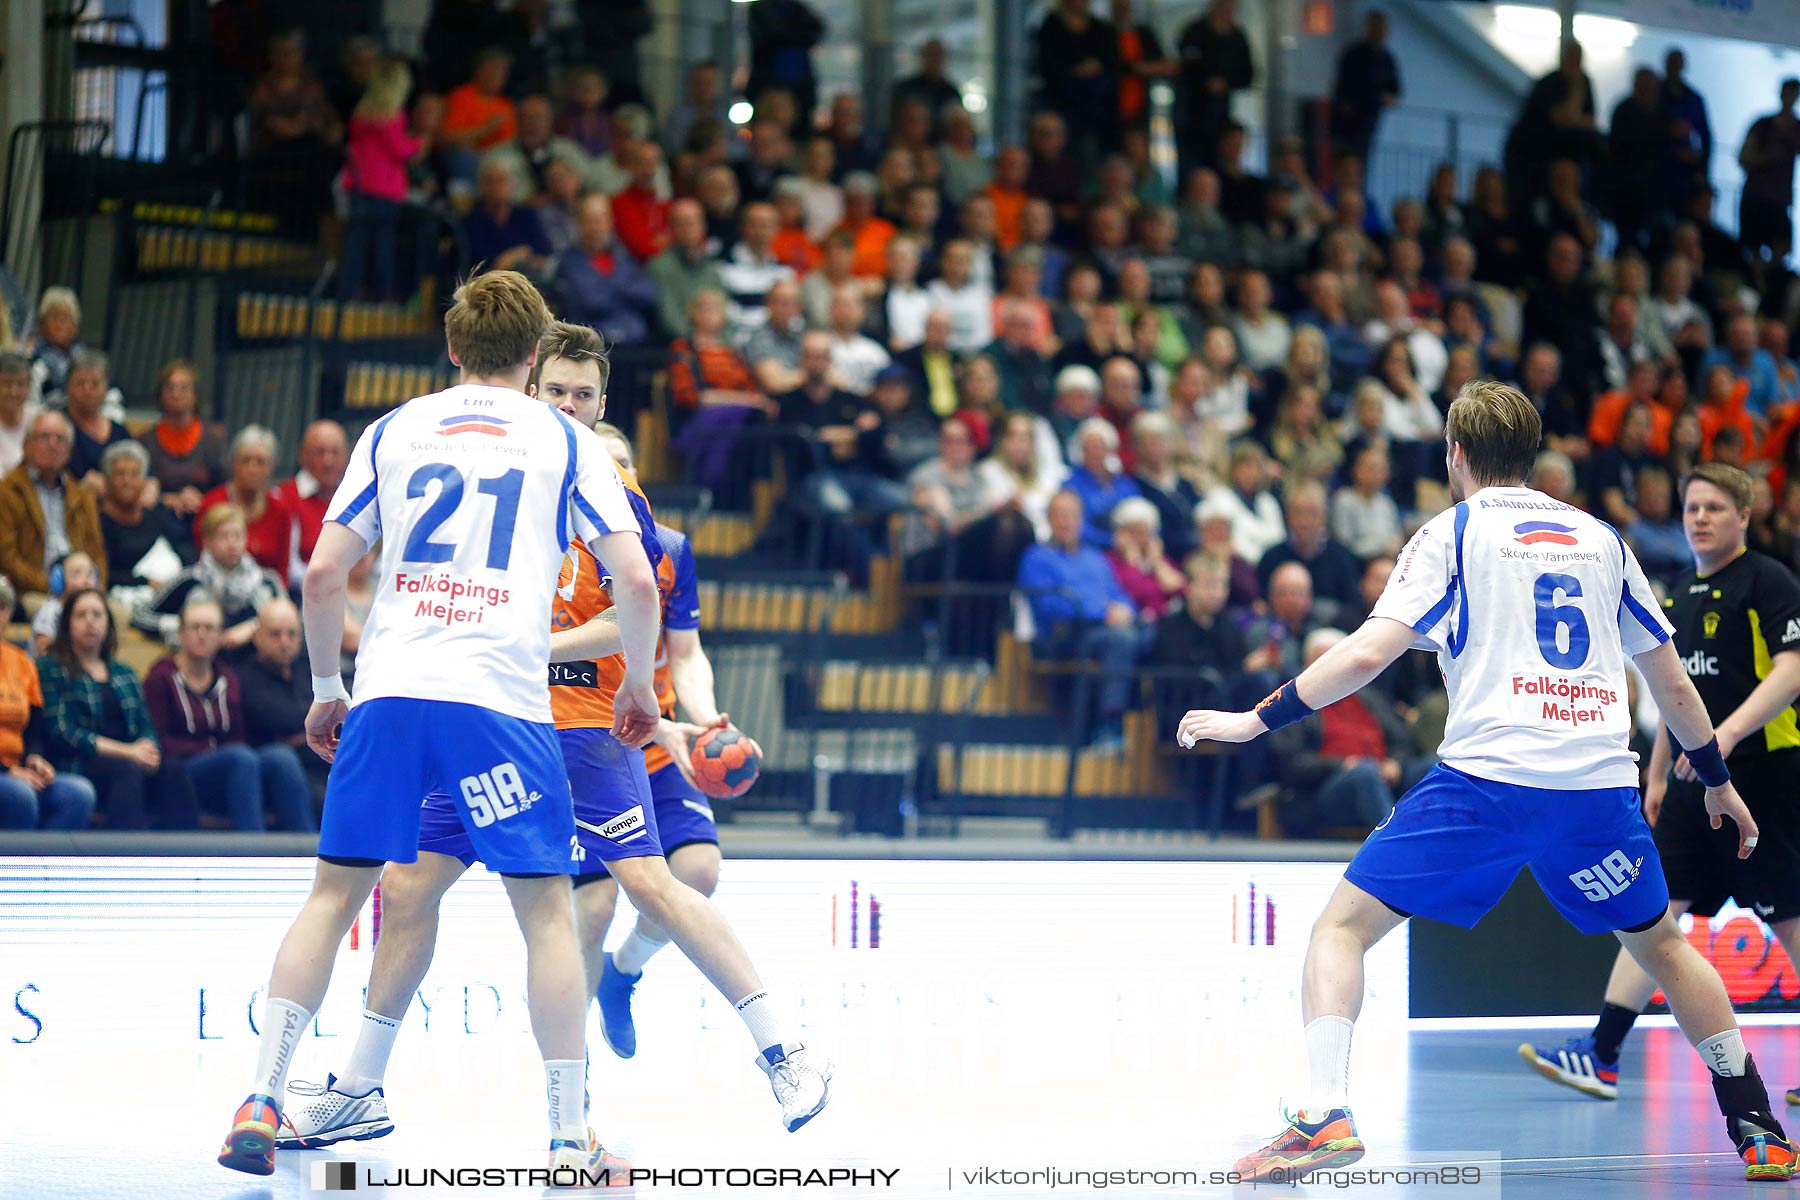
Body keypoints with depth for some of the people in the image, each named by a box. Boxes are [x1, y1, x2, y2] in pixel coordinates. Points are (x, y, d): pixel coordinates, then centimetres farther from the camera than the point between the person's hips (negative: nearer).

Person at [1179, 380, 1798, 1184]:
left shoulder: (1452, 534, 7)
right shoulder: (1601, 539, 19)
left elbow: (1369, 654, -6)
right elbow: (1672, 685, 22)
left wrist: (1257, 719, 2)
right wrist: (1718, 780, 36)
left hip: (1485, 777, -4)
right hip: (1599, 785, 4)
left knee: (1343, 926, 4)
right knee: (1661, 946, 25)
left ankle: (1327, 1113, -14)